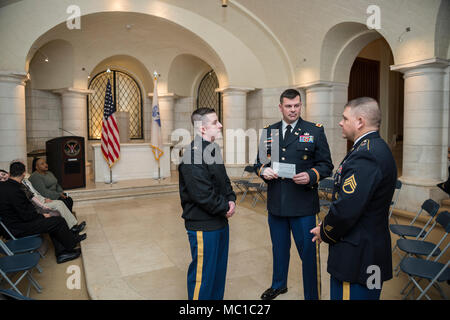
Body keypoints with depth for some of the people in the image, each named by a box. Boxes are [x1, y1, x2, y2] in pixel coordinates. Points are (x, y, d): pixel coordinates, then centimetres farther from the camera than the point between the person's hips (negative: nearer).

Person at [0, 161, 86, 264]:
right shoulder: (15, 191, -26)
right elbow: (26, 216, -22)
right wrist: (42, 216, -7)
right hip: (19, 229, -10)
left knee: (52, 221, 12)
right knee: (59, 221, -8)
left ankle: (61, 252, 11)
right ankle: (71, 244, 16)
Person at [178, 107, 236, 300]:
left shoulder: (213, 149, 10)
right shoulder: (193, 154, -22)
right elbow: (203, 195, -25)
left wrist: (231, 200, -1)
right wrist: (225, 207, -12)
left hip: (220, 222, 9)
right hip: (203, 226, -9)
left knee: (219, 269, 22)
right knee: (203, 273, 6)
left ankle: (217, 297, 41)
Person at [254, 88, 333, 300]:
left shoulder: (315, 131, -1)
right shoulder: (268, 132, 9)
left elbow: (326, 164, -1)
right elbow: (259, 162, 14)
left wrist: (311, 175, -20)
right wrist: (263, 170, -8)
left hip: (303, 205, -3)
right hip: (275, 203, 4)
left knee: (308, 251, 6)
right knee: (279, 248, 21)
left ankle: (312, 295, 27)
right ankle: (278, 284, 45)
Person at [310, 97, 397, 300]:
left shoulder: (365, 155, -24)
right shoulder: (377, 148, 10)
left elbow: (345, 210, -28)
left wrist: (324, 233, -9)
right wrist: (327, 227, 7)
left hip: (357, 258, -10)